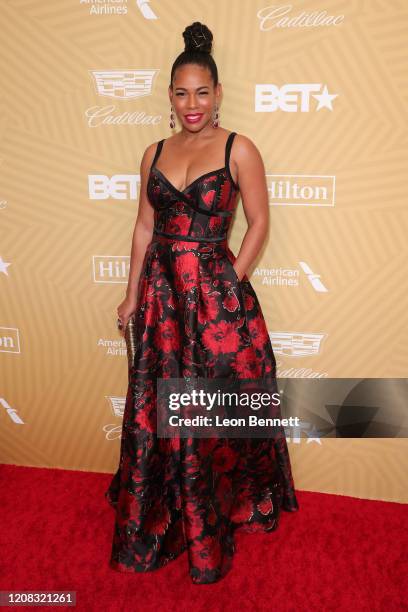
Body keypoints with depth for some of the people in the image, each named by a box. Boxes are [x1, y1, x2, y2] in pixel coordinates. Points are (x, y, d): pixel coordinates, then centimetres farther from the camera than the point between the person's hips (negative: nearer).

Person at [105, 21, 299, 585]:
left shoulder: (238, 149, -4)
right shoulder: (155, 154, 9)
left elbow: (259, 223, -3)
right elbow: (145, 226, 11)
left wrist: (230, 285, -8)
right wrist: (134, 295, 9)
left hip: (217, 292, -4)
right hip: (162, 291, 4)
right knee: (158, 407, 12)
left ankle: (221, 513, 28)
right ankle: (159, 520, 33)